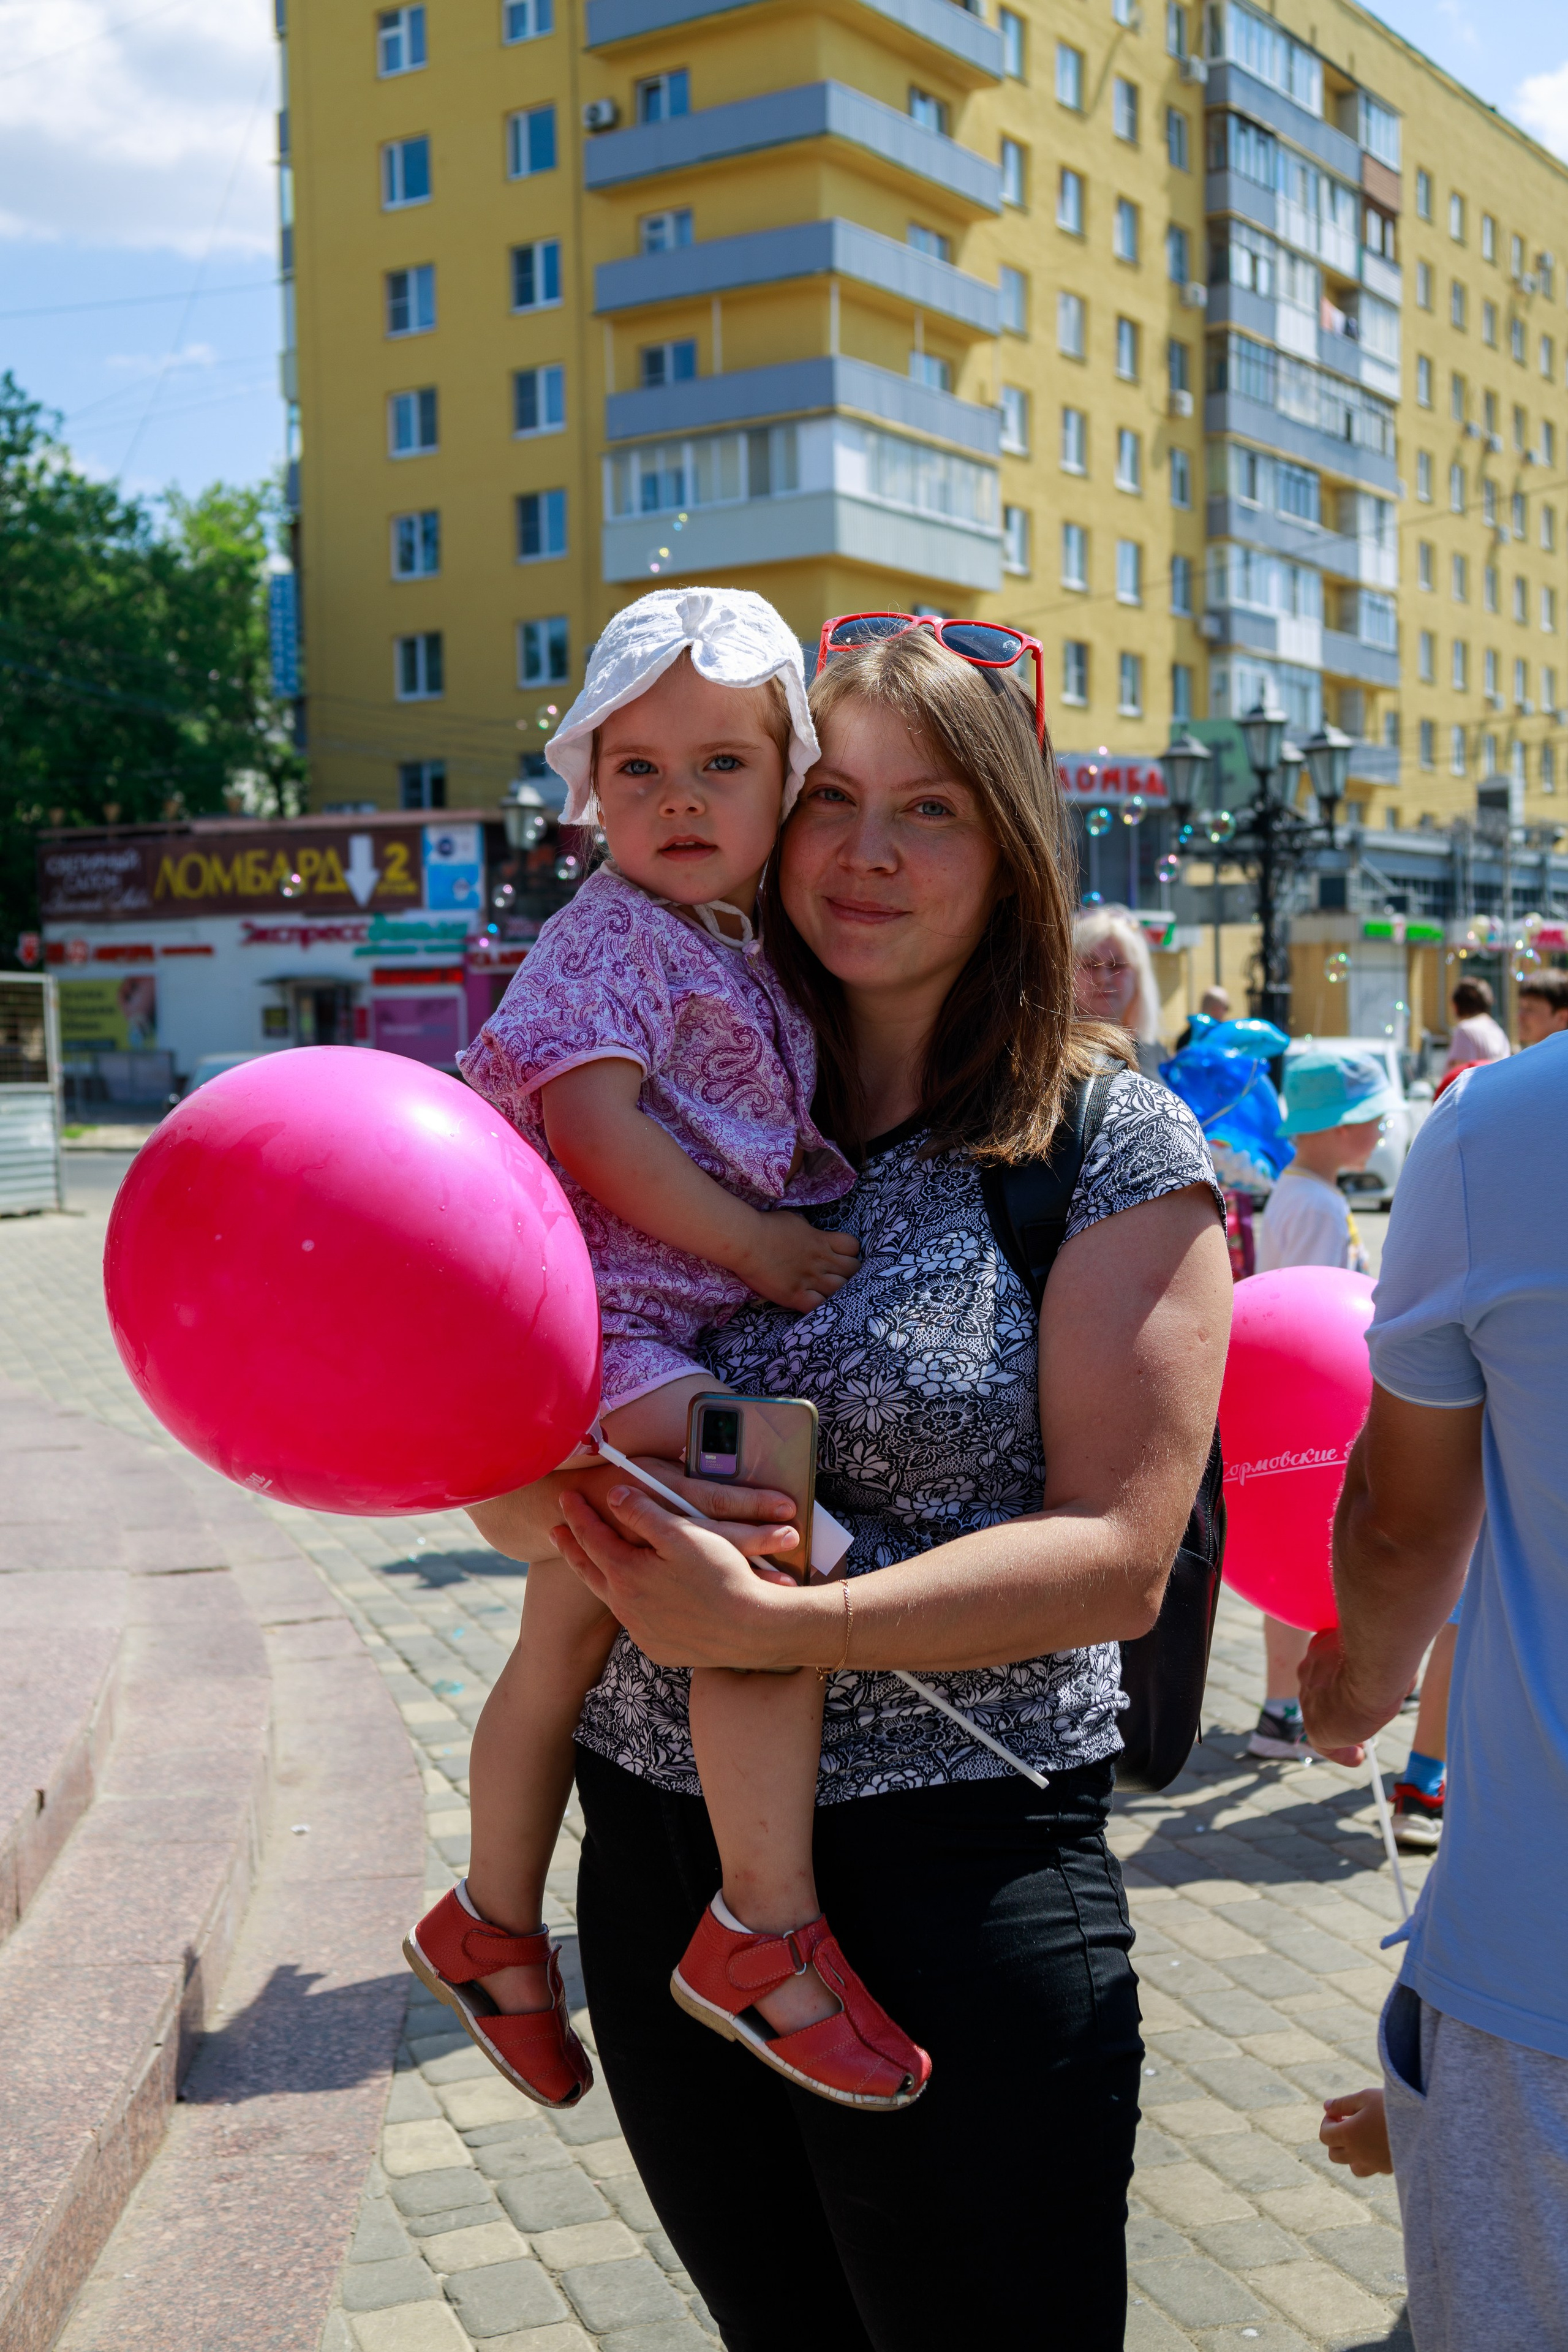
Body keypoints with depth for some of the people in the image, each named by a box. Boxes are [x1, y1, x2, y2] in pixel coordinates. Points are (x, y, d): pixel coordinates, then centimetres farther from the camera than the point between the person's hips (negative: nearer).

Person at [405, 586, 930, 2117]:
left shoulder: (738, 954, 19)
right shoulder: (610, 935, -9)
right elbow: (587, 1116, -21)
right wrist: (758, 1244, -18)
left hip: (668, 1329, 10)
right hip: (601, 1316, -10)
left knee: (572, 1641, 18)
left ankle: (492, 1924, 34)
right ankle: (766, 1922, -18)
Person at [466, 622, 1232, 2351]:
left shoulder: (1113, 1146, -7)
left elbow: (1120, 1555, -14)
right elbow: (505, 1484, 5)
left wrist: (771, 1625, -24)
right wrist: (572, 1508, -18)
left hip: (958, 1875, -4)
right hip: (657, 1861, 4)